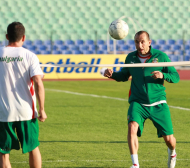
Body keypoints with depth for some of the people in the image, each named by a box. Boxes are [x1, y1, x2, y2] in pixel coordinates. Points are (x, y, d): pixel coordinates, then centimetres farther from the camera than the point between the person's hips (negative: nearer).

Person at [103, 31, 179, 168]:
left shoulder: (161, 56, -4)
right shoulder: (131, 58, 3)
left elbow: (176, 77, -3)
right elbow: (124, 75, 19)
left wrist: (163, 75, -24)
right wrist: (112, 74, -2)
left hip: (158, 104, -1)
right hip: (138, 103, 1)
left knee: (168, 138, 2)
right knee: (132, 127, -29)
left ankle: (172, 152, 40)